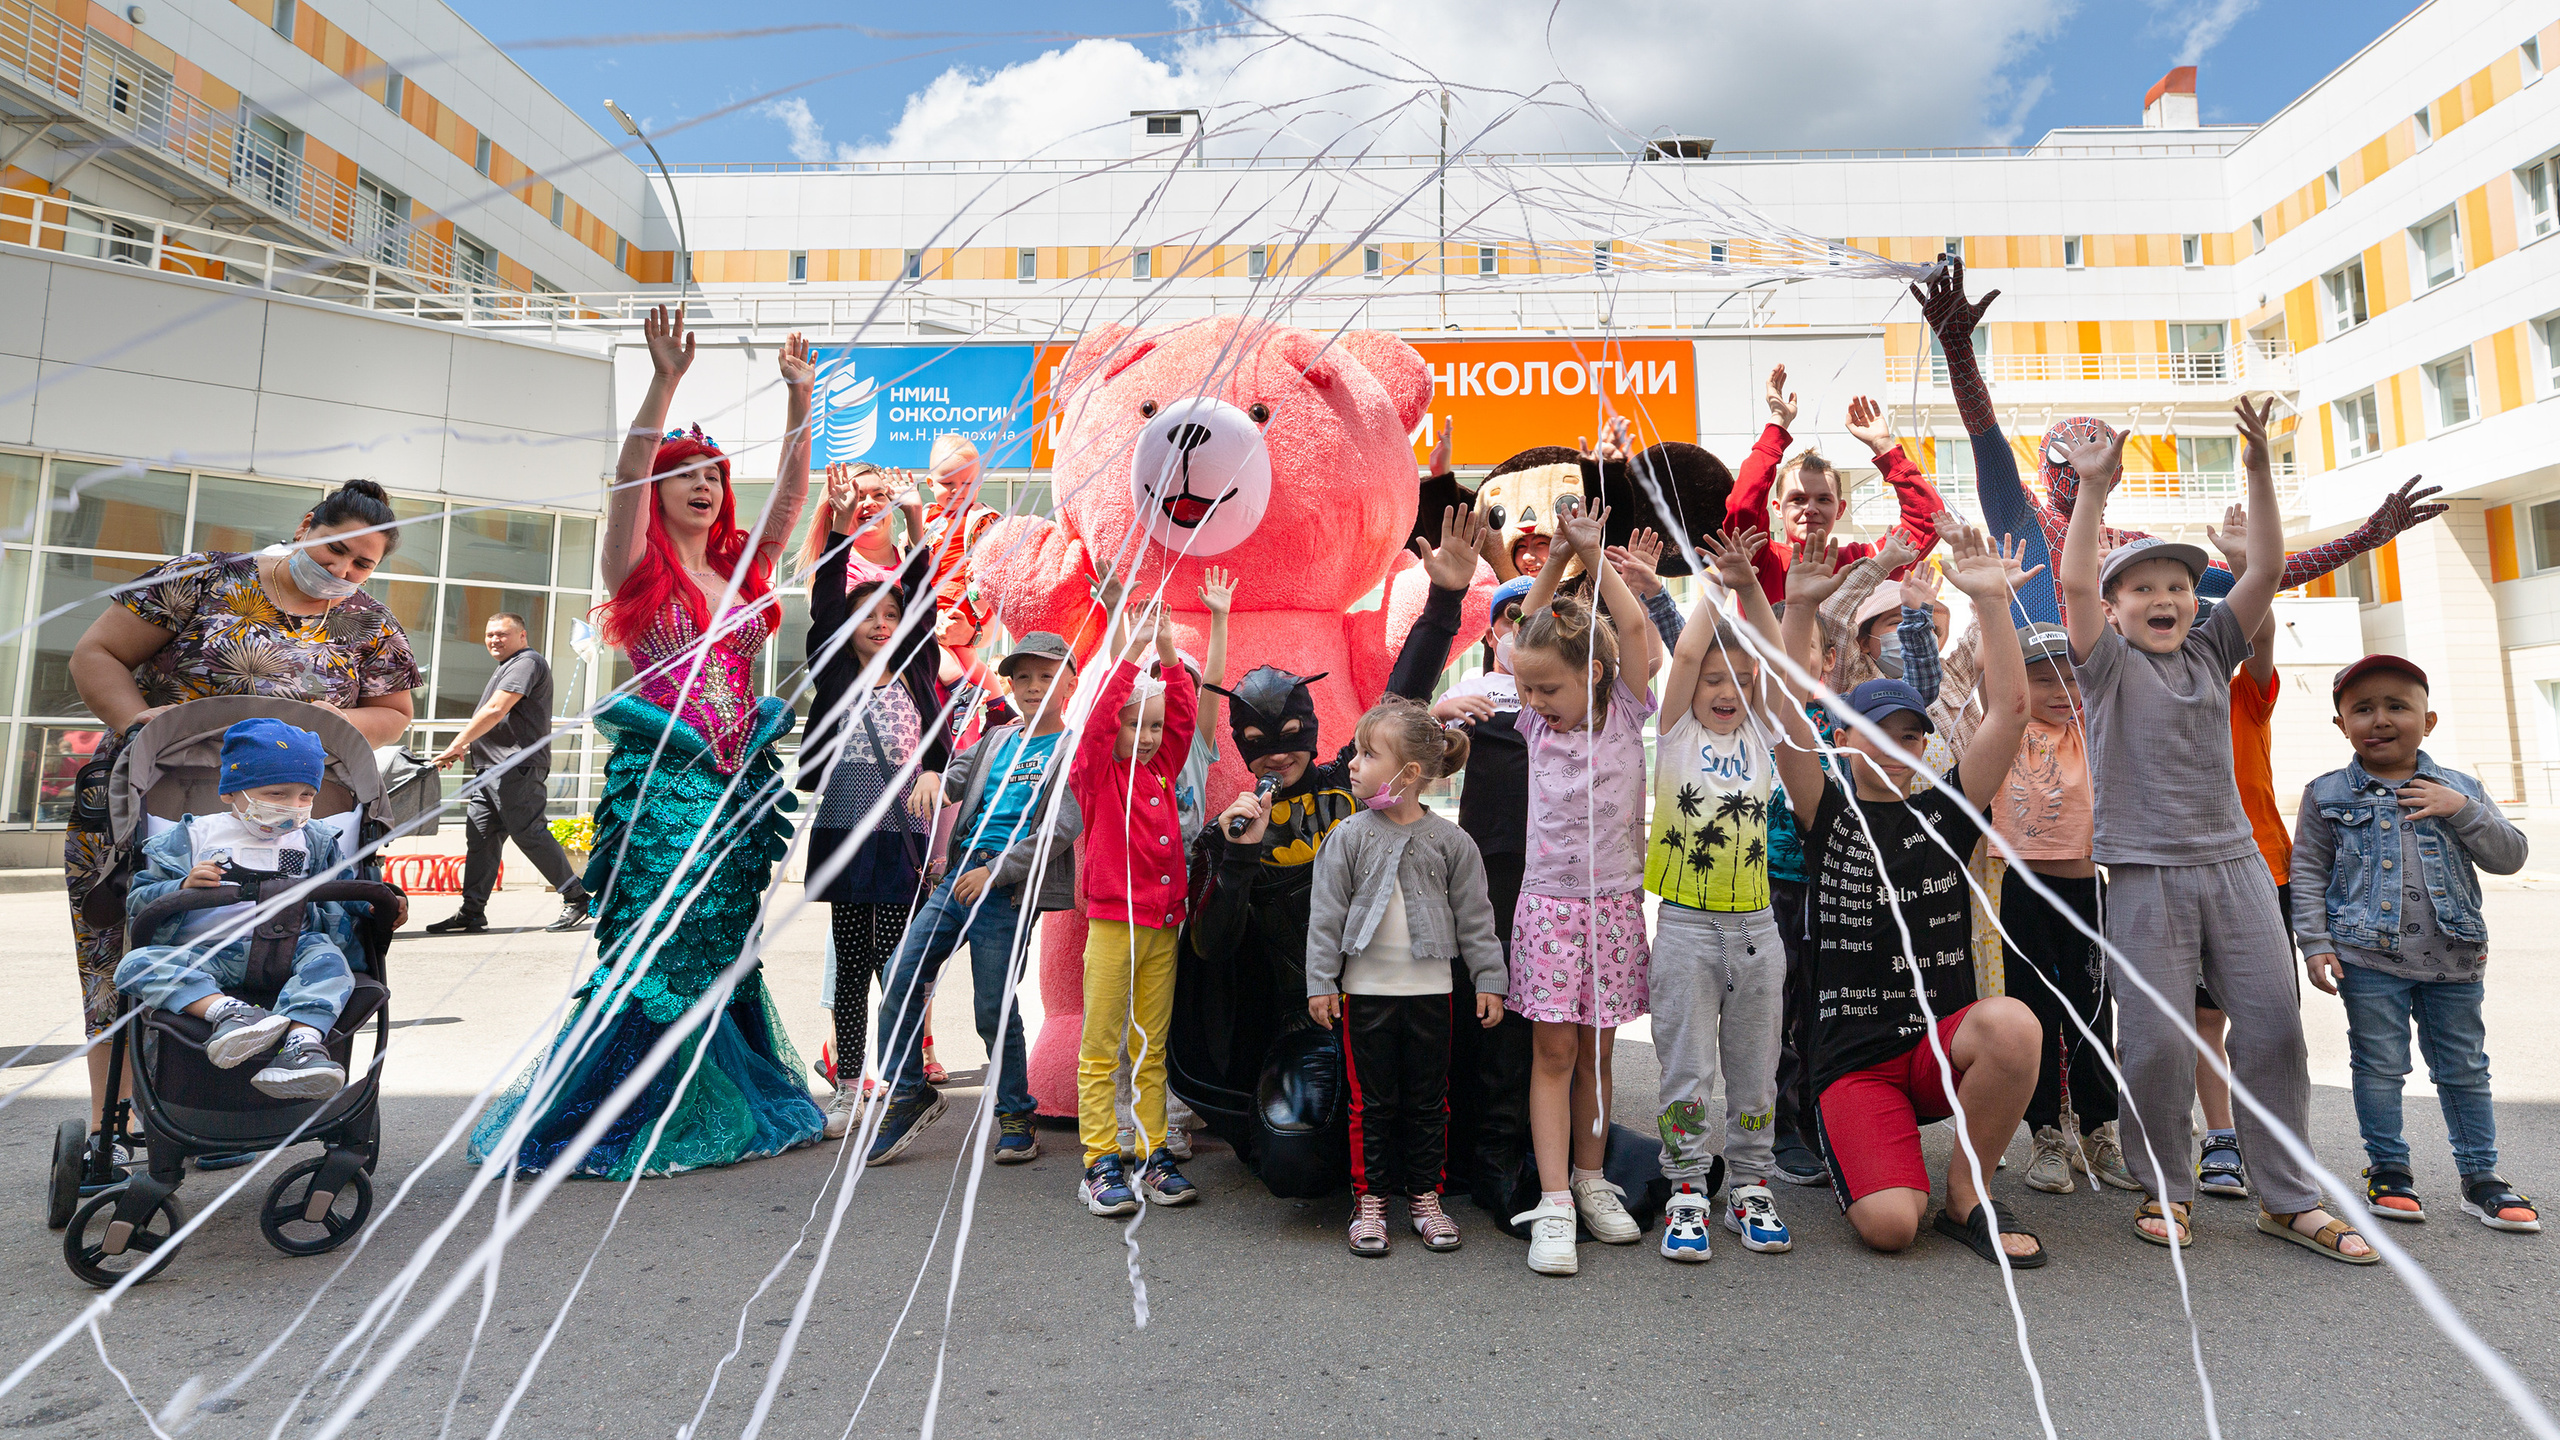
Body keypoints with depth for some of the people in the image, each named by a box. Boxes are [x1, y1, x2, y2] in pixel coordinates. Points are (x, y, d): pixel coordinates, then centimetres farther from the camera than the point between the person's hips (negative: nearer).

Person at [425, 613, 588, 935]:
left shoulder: (527, 661, -9)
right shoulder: (508, 666, 25)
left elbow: (496, 710, -18)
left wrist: (456, 745, -16)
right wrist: (466, 746, 20)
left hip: (517, 767, -10)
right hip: (491, 768, 10)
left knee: (529, 834, -9)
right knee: (480, 838, 6)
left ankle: (576, 899, -2)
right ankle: (471, 914, 8)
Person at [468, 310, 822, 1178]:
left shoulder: (743, 564, 13)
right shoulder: (638, 564, 1)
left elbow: (792, 488, 10)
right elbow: (628, 473, -14)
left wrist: (798, 399, 3)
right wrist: (665, 380, -22)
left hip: (742, 777, 5)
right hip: (662, 776, -5)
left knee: (726, 949, 12)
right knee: (655, 950, -5)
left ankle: (720, 1113, 24)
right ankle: (611, 1118, 9)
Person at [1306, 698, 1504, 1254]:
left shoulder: (1450, 841, -2)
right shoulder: (1348, 838, -3)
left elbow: (1474, 916, 3)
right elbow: (1326, 913, -2)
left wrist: (1489, 980, 2)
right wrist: (1321, 982, -6)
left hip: (1431, 989, 1)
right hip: (1366, 989, -1)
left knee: (1428, 1100, 11)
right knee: (1371, 1101, 6)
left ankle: (1425, 1196, 26)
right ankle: (1369, 1199, 20)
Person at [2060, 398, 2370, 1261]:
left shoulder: (2211, 651, 13)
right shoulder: (2109, 663, 1)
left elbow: (2266, 569, 5)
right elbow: (2074, 583, -15)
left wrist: (2259, 469, -2)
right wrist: (2094, 491, -22)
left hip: (2232, 861, 5)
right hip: (2144, 872, -4)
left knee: (2272, 1024, 4)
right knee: (2155, 1039, -3)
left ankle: (2289, 1197, 17)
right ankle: (2164, 1188, 14)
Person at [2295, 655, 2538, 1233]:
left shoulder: (2458, 789, 9)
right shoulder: (2328, 794, 1)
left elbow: (2510, 856, 3)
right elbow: (2307, 874, 1)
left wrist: (2462, 809, -11)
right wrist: (2316, 944, -6)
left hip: (2453, 958, 3)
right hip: (2369, 956, -2)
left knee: (2464, 1068, 11)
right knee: (2380, 1066, 5)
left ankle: (2480, 1176, 24)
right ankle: (2389, 1168, 18)